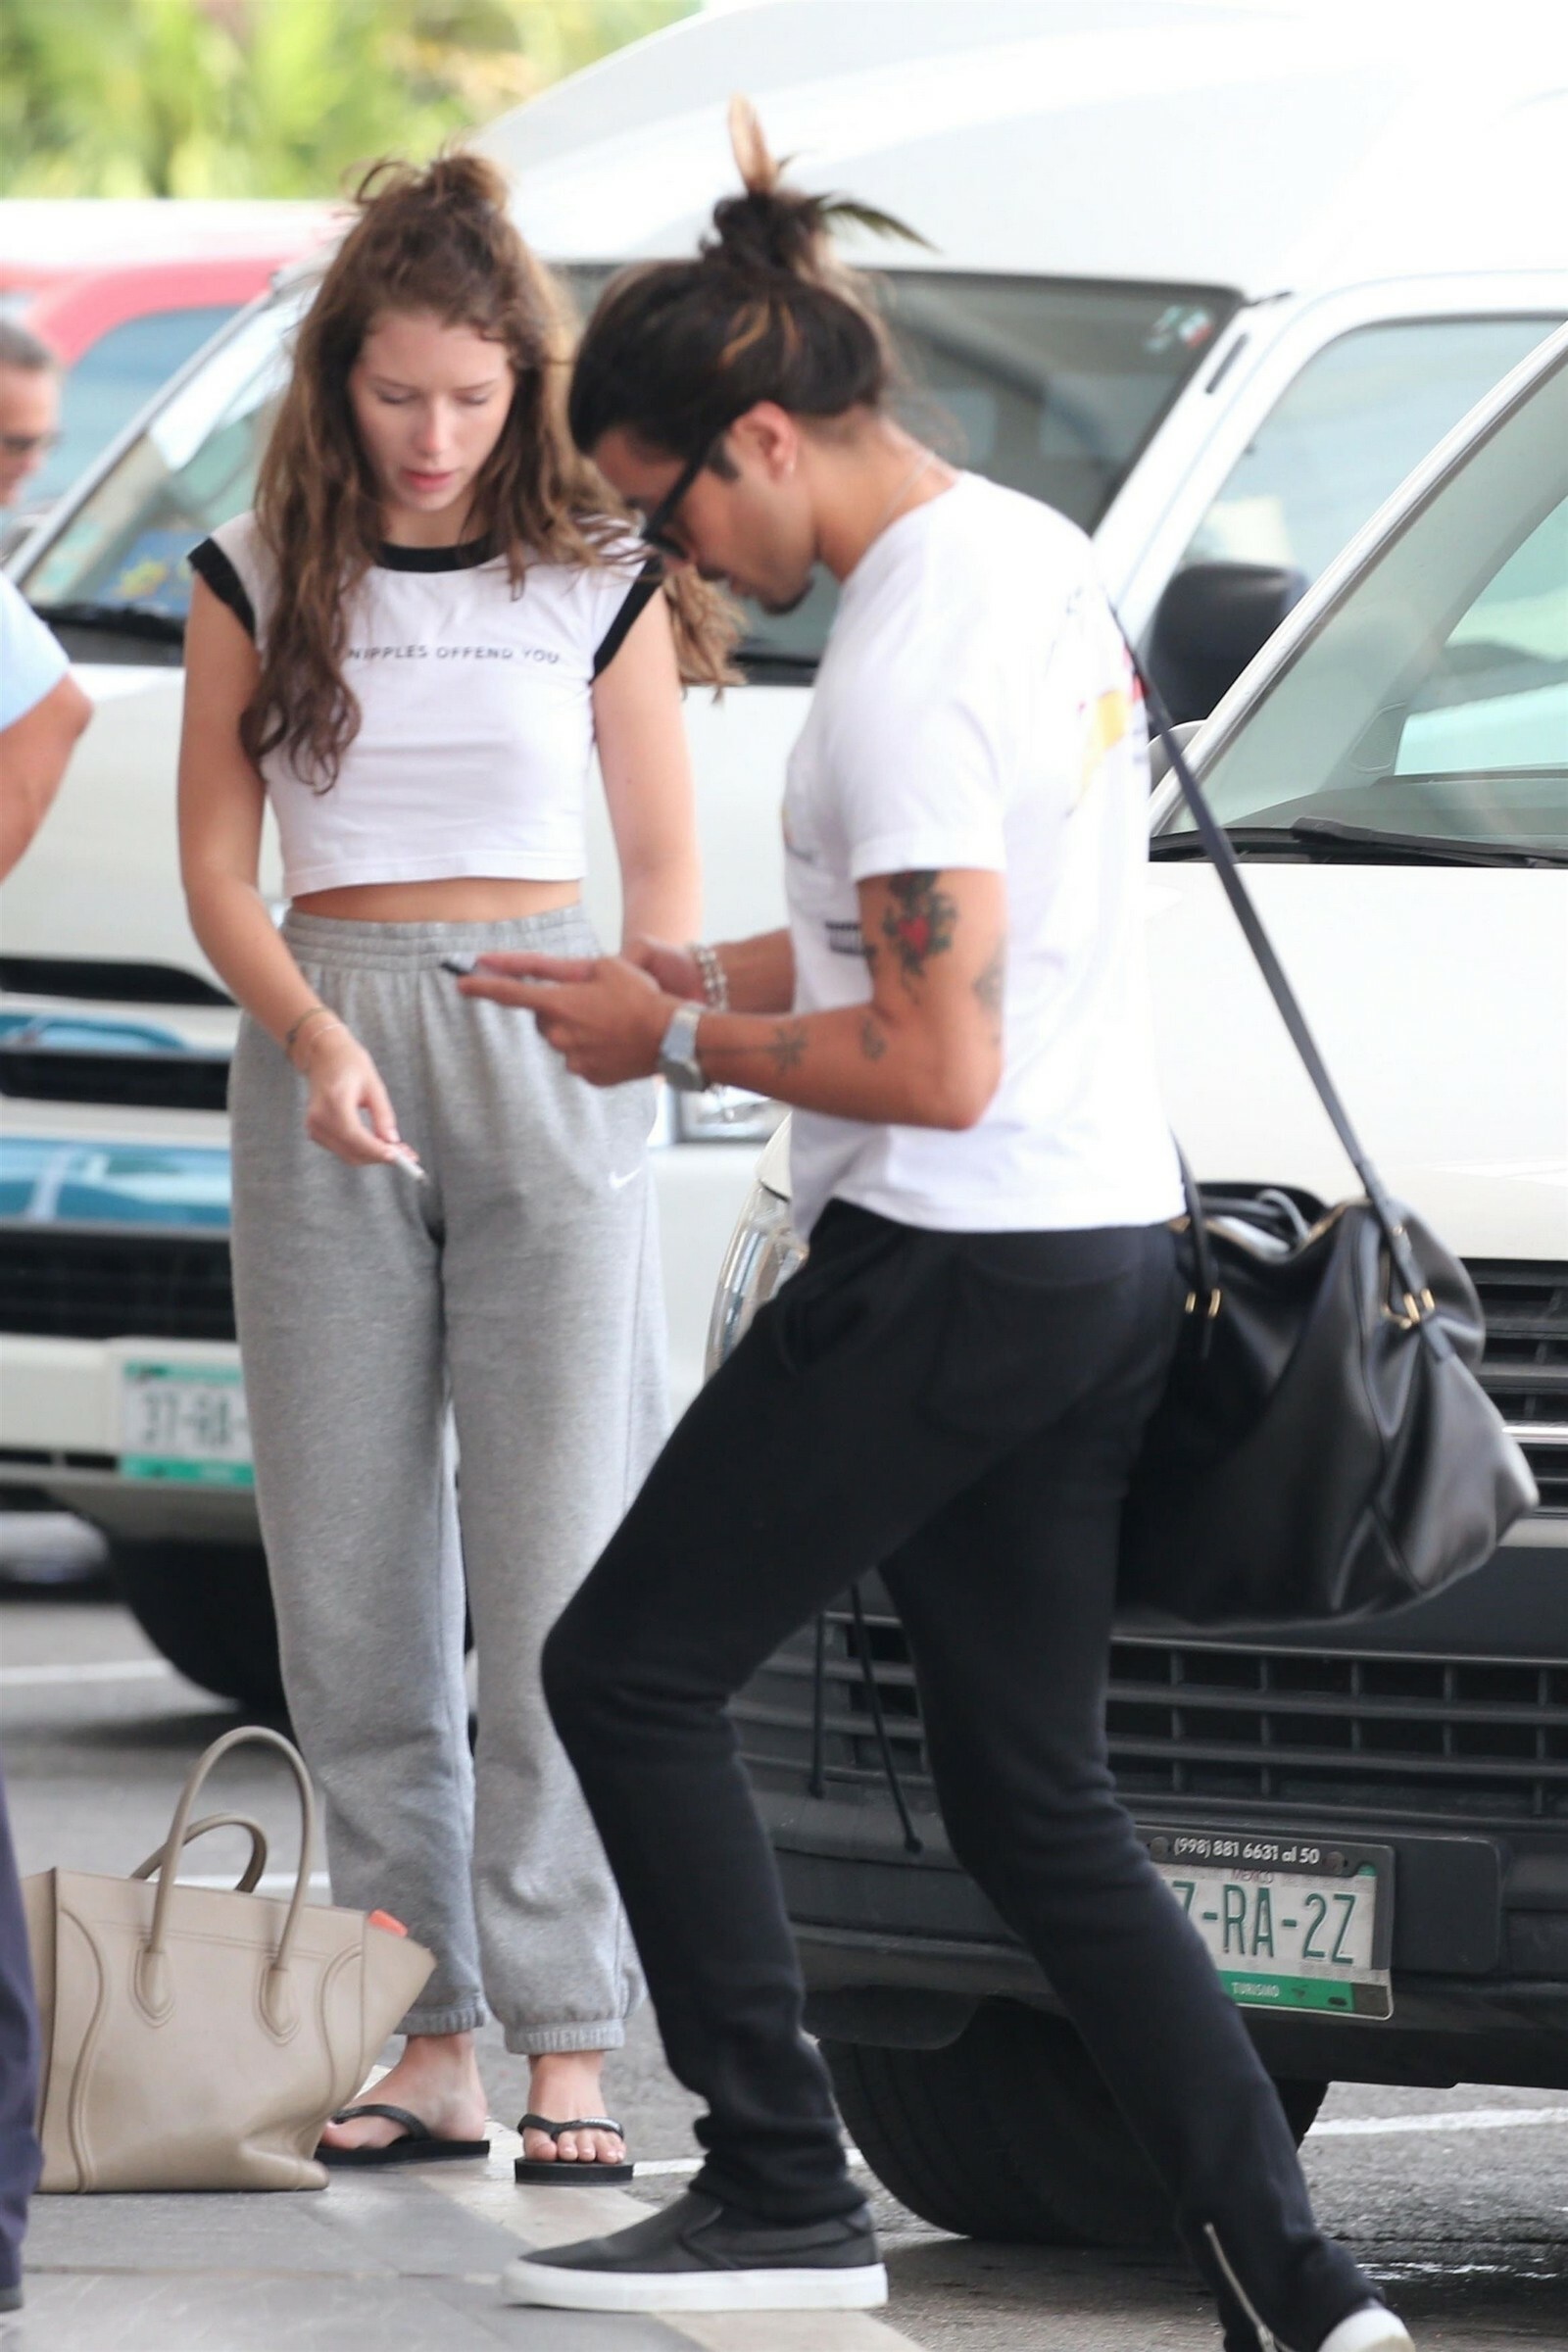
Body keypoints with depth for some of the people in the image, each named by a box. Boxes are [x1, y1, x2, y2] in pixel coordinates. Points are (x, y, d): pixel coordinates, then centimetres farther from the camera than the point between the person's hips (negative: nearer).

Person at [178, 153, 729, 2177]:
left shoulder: (595, 584, 4)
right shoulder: (258, 578, 6)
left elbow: (663, 869, 8)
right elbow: (217, 865, 4)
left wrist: (635, 1047, -9)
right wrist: (316, 1040, -13)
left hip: (543, 1048, -2)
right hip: (326, 1047, 2)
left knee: (559, 1563, -6)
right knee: (354, 1573, 1)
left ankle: (565, 2037, -5)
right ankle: (429, 2040, 5)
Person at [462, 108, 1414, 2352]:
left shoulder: (905, 666, -20)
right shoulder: (1038, 556, 11)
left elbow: (941, 1066, -23)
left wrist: (687, 1042, -8)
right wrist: (703, 975, 18)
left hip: (952, 1276, -10)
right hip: (1111, 1247, 10)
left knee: (628, 1672, 3)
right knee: (1038, 1795, 11)